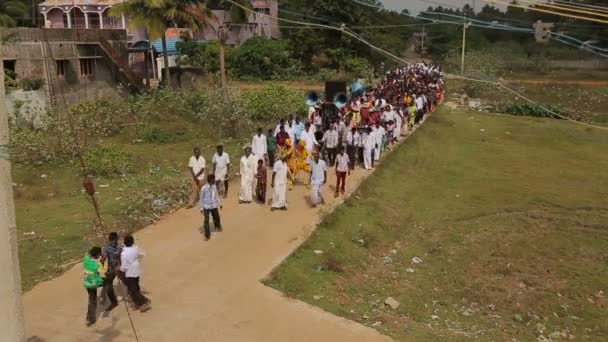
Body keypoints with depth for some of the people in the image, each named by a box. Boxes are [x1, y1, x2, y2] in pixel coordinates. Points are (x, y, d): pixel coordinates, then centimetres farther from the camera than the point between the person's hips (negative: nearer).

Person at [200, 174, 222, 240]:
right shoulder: (204, 188, -20)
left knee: (216, 217, 24)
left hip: (214, 206, 5)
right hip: (206, 207, -5)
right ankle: (207, 235, 6)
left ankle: (217, 227, 55)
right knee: (206, 220, -5)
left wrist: (220, 203, 13)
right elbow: (201, 198, -10)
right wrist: (201, 208, -6)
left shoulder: (214, 186, -6)